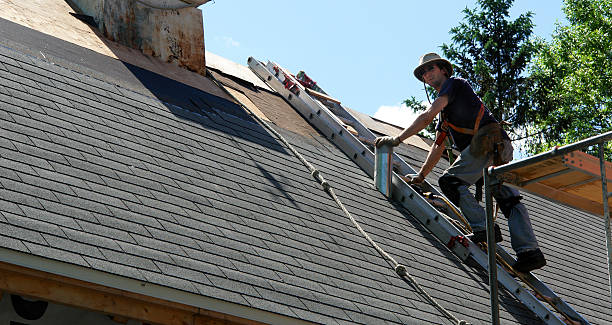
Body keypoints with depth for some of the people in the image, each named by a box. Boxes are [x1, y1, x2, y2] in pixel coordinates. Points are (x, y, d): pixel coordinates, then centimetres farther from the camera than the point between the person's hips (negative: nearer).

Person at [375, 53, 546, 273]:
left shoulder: (454, 83, 7)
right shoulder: (445, 110, 35)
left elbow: (428, 116, -7)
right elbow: (438, 145, 39)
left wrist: (397, 139, -9)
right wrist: (420, 176, 38)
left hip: (487, 141, -9)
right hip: (501, 148, 9)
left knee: (450, 181, -9)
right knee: (509, 199, -1)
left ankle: (484, 228, -17)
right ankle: (530, 252, -11)